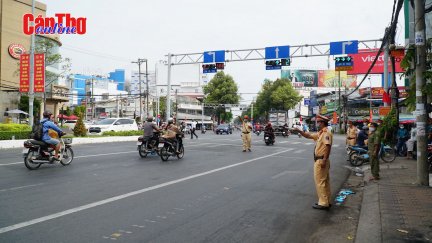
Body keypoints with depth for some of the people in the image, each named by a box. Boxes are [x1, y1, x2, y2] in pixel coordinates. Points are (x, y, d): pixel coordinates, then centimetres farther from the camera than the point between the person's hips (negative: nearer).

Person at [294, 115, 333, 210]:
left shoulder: (326, 133, -16)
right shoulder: (320, 133, 15)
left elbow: (328, 147, -25)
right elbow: (309, 136, 23)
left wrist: (324, 160, -28)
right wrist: (299, 131, 11)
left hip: (321, 161, -10)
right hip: (319, 160, 10)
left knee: (320, 182, -6)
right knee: (325, 182, 15)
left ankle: (323, 203, 0)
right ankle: (326, 201, 23)